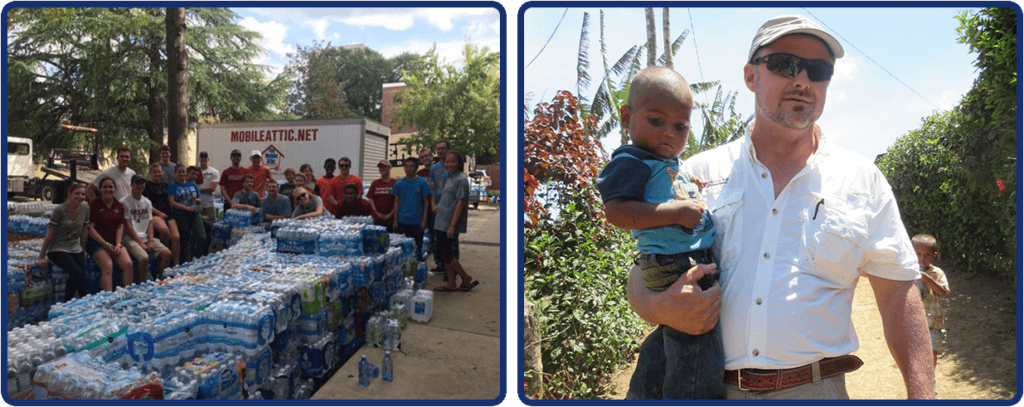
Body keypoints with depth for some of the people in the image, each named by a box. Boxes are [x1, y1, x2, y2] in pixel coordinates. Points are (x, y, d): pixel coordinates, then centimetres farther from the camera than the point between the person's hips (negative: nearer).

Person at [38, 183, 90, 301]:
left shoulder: (85, 208, 0)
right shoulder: (60, 210, -15)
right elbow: (49, 235, -11)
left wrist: (82, 250, 14)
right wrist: (42, 256, -7)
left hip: (76, 249, 5)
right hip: (57, 249, -5)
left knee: (82, 278, -8)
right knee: (76, 273, -25)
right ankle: (67, 303, -8)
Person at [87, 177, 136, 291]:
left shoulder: (119, 206, 12)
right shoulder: (93, 204, -3)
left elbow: (120, 226, 10)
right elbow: (90, 228, -7)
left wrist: (118, 244, -5)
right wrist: (105, 244, -14)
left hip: (114, 242, 4)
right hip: (96, 242, -4)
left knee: (128, 264, -17)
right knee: (108, 266, -25)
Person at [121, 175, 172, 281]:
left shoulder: (147, 202, 14)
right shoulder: (124, 202, -4)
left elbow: (150, 223, 11)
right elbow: (128, 226, -8)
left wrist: (150, 241, -5)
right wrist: (141, 243, -13)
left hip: (146, 237, 6)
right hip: (131, 238, -5)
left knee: (167, 253, -16)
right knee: (144, 257, -31)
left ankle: (157, 278, 1)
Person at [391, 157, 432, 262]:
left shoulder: (422, 182, 0)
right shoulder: (399, 183, 7)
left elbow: (426, 201, 0)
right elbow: (397, 201, 11)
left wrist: (424, 220, -5)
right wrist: (395, 220, 6)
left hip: (417, 222, -2)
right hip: (402, 221, 2)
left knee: (417, 248, 4)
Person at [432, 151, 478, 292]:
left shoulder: (461, 179, -11)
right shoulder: (450, 179, 16)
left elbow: (461, 203, -17)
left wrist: (452, 226, -21)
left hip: (449, 224, -9)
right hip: (441, 223, 9)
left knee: (446, 255, -6)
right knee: (446, 254, 10)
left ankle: (467, 279, 7)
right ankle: (451, 284, 18)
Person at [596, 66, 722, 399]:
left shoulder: (672, 166, 20)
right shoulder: (631, 161, -9)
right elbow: (615, 210, -22)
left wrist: (693, 194, 16)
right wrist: (677, 211, -22)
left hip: (701, 264, 10)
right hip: (673, 269, -10)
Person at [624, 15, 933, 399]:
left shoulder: (863, 181, 4)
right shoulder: (698, 174, 1)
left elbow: (898, 295, 4)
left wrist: (921, 392, -4)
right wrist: (658, 307, -18)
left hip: (816, 390, 1)